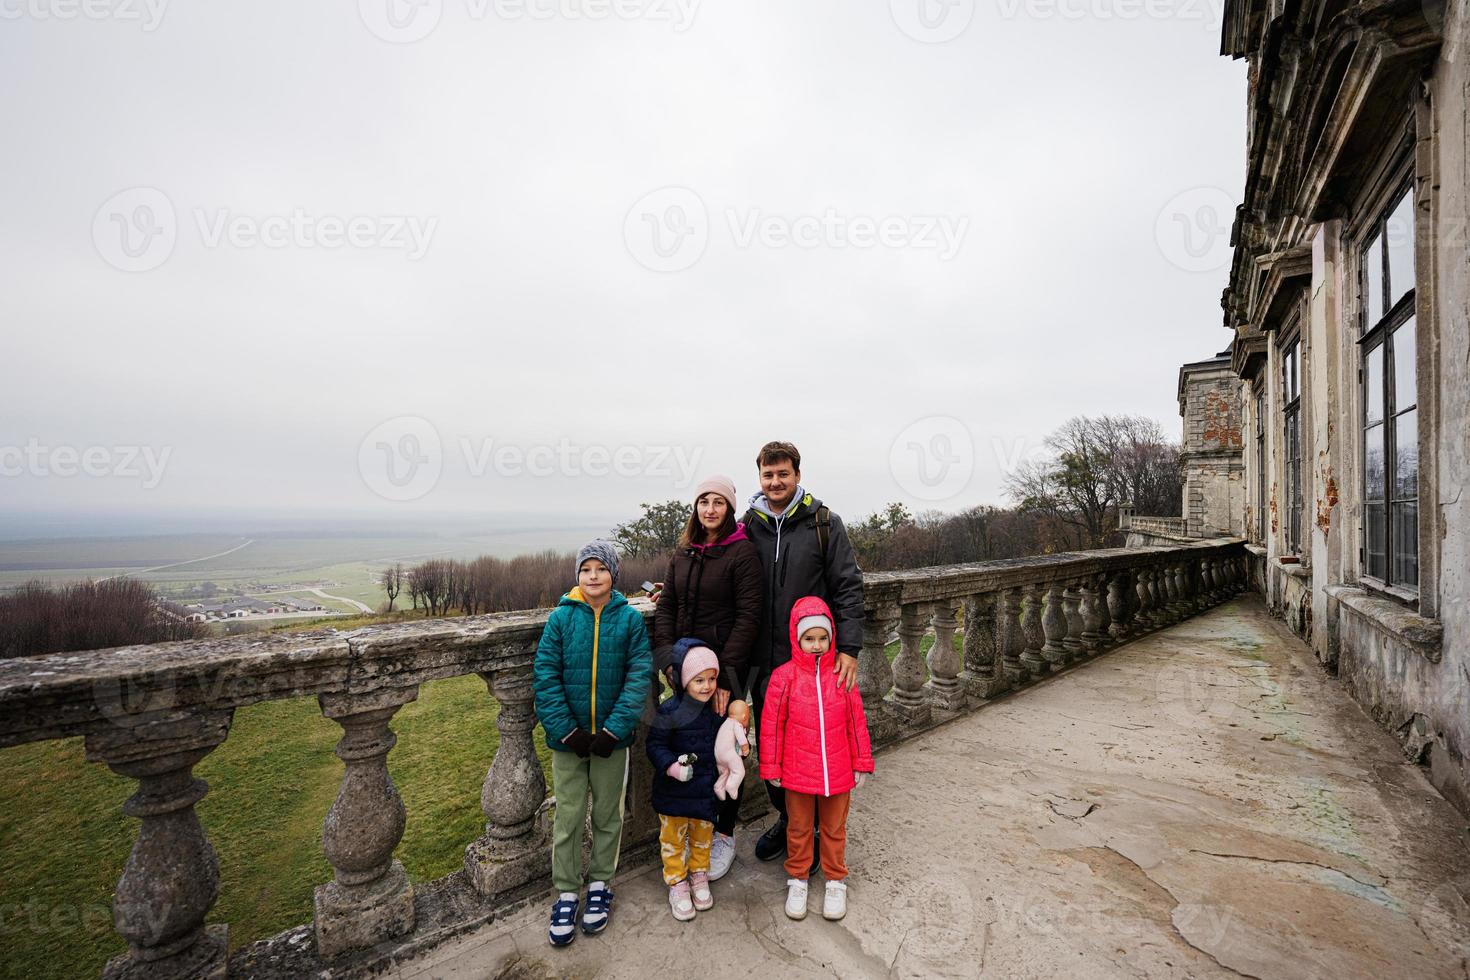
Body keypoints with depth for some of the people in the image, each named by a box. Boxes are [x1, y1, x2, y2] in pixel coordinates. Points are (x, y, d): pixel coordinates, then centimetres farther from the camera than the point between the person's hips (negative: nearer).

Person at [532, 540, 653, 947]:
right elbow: (545, 676, -8)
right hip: (568, 738, 0)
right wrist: (566, 730, -14)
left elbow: (639, 676, -10)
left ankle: (600, 883, 38)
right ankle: (566, 892, 32)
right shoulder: (561, 618, -7)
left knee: (608, 814, 16)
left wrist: (614, 729, -16)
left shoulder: (630, 618, -8)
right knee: (567, 818, 12)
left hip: (612, 738, 0)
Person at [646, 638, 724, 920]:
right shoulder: (670, 710, -22)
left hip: (706, 788, 4)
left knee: (703, 835, 21)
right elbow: (655, 745, -17)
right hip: (674, 789, -4)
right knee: (673, 838, 13)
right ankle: (677, 883, 34)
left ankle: (699, 876, 44)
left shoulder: (717, 708, -4)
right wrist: (672, 767, -30)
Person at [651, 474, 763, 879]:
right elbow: (666, 607, 9)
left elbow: (748, 616, -14)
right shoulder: (683, 553, 8)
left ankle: (725, 834, 27)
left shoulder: (742, 551, -10)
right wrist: (668, 658, -4)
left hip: (726, 666, -5)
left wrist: (725, 672, -17)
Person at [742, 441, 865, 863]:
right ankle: (786, 819, 38)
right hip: (765, 659, 3)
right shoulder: (748, 526, 4)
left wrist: (849, 648, -14)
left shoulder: (824, 523, -4)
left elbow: (848, 587, -7)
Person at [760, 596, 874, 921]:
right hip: (797, 772, -1)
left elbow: (856, 721, 2)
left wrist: (862, 762, 5)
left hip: (837, 771, 2)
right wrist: (771, 767, -3)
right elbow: (771, 724, -7)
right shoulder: (784, 676, -13)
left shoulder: (841, 675, -7)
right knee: (799, 828, 18)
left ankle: (835, 880, 40)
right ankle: (797, 878, 39)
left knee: (834, 828, 19)